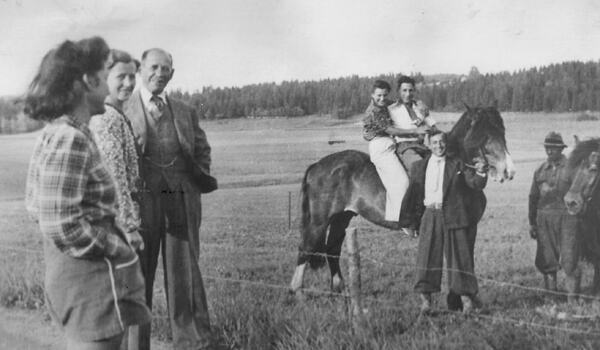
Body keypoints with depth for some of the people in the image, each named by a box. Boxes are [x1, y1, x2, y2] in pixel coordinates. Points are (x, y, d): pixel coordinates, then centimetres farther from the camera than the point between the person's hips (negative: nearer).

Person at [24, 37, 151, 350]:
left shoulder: (52, 134, 8)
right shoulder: (71, 140, -21)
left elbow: (36, 206, 16)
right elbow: (63, 227, -24)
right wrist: (121, 252, -12)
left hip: (64, 274, 10)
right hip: (90, 278, -10)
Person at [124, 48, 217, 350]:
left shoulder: (185, 112, 14)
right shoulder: (122, 111, 1)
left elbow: (202, 149, 24)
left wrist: (200, 180, 9)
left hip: (181, 202, 3)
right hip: (141, 201, -3)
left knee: (185, 273, 6)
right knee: (137, 276, 5)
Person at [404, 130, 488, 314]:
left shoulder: (457, 164, 10)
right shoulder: (419, 166, 13)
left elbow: (476, 184, 4)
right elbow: (412, 195, 15)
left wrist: (480, 173, -18)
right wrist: (414, 219, 8)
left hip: (453, 216, -1)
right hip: (429, 216, 1)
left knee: (459, 256, -1)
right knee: (427, 256, -2)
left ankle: (466, 298, 5)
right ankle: (425, 299, 2)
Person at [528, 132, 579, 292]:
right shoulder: (540, 170, 11)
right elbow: (533, 197, 15)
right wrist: (532, 223, 13)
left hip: (567, 217, -4)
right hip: (544, 217, 4)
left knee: (568, 261, -5)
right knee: (546, 260, 7)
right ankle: (551, 292, 18)